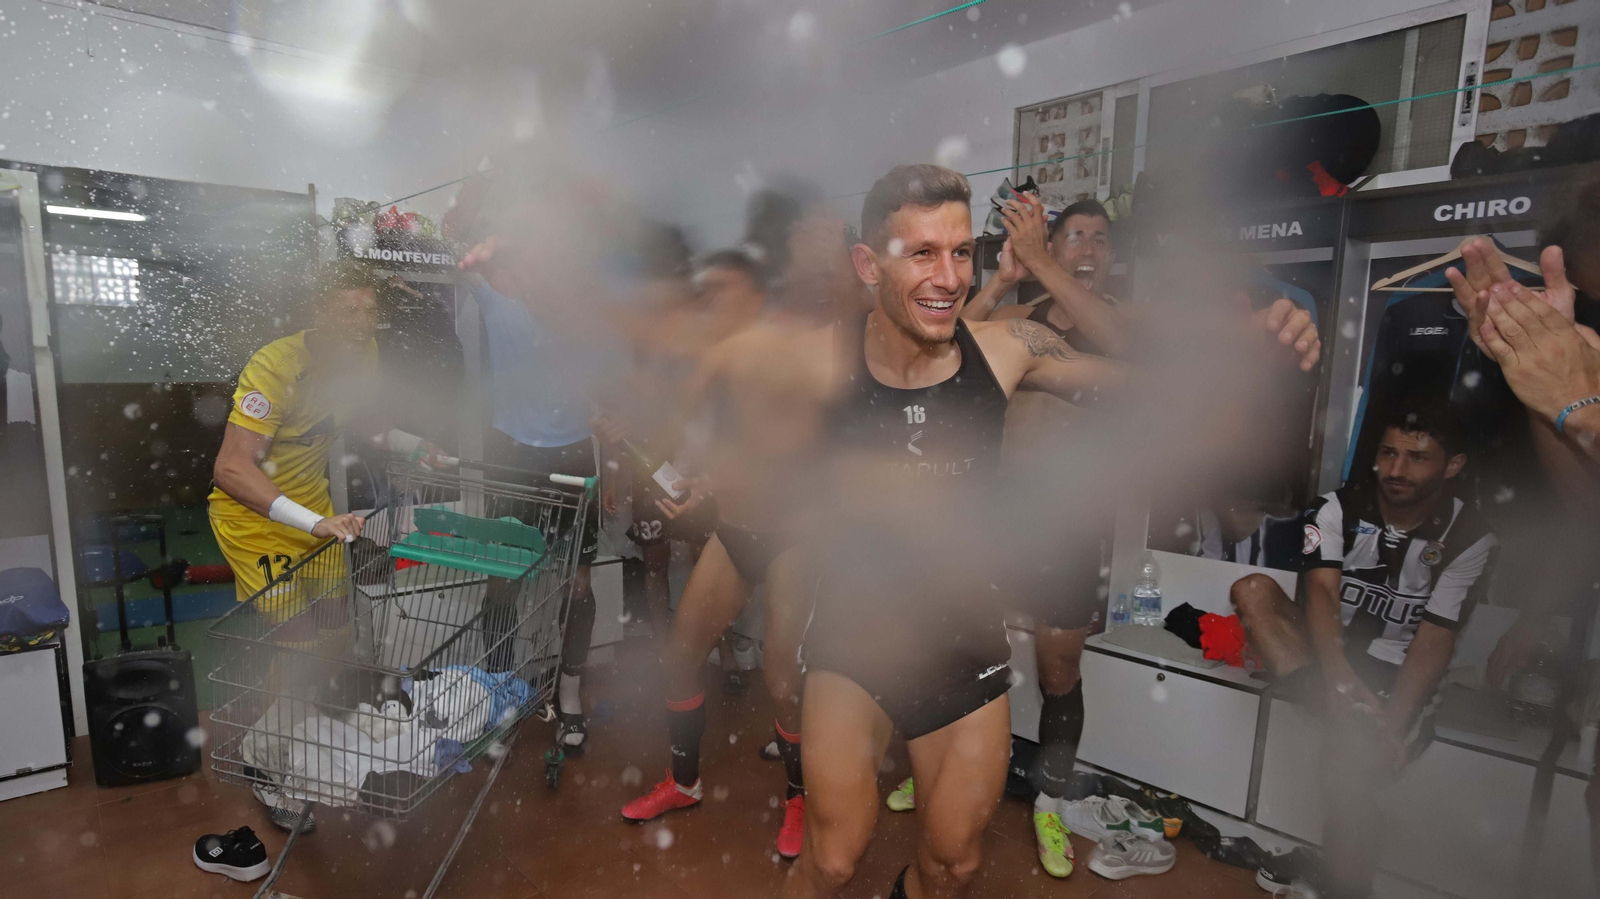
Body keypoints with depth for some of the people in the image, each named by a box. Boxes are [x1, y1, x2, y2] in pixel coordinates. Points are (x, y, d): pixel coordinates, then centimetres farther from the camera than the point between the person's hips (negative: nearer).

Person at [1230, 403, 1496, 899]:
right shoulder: (1339, 506, -6)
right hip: (1328, 649, 2)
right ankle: (1340, 709, -29)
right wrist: (1337, 675, -35)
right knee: (1253, 589, -24)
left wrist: (1392, 722, -27)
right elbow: (1321, 591, -17)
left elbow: (1434, 639, -14)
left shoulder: (1469, 538, -8)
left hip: (1396, 671, -2)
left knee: (1355, 768, -28)